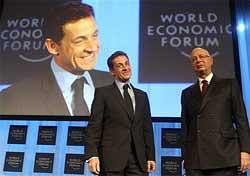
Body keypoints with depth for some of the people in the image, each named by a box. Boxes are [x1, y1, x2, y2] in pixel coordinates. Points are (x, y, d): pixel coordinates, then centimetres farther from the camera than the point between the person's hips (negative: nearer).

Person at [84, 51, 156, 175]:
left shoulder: (142, 96, 15)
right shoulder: (103, 93, 3)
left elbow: (147, 128, 14)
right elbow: (94, 126, -4)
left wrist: (150, 157, 8)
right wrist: (92, 155, -14)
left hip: (138, 160, 4)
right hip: (111, 159, -3)